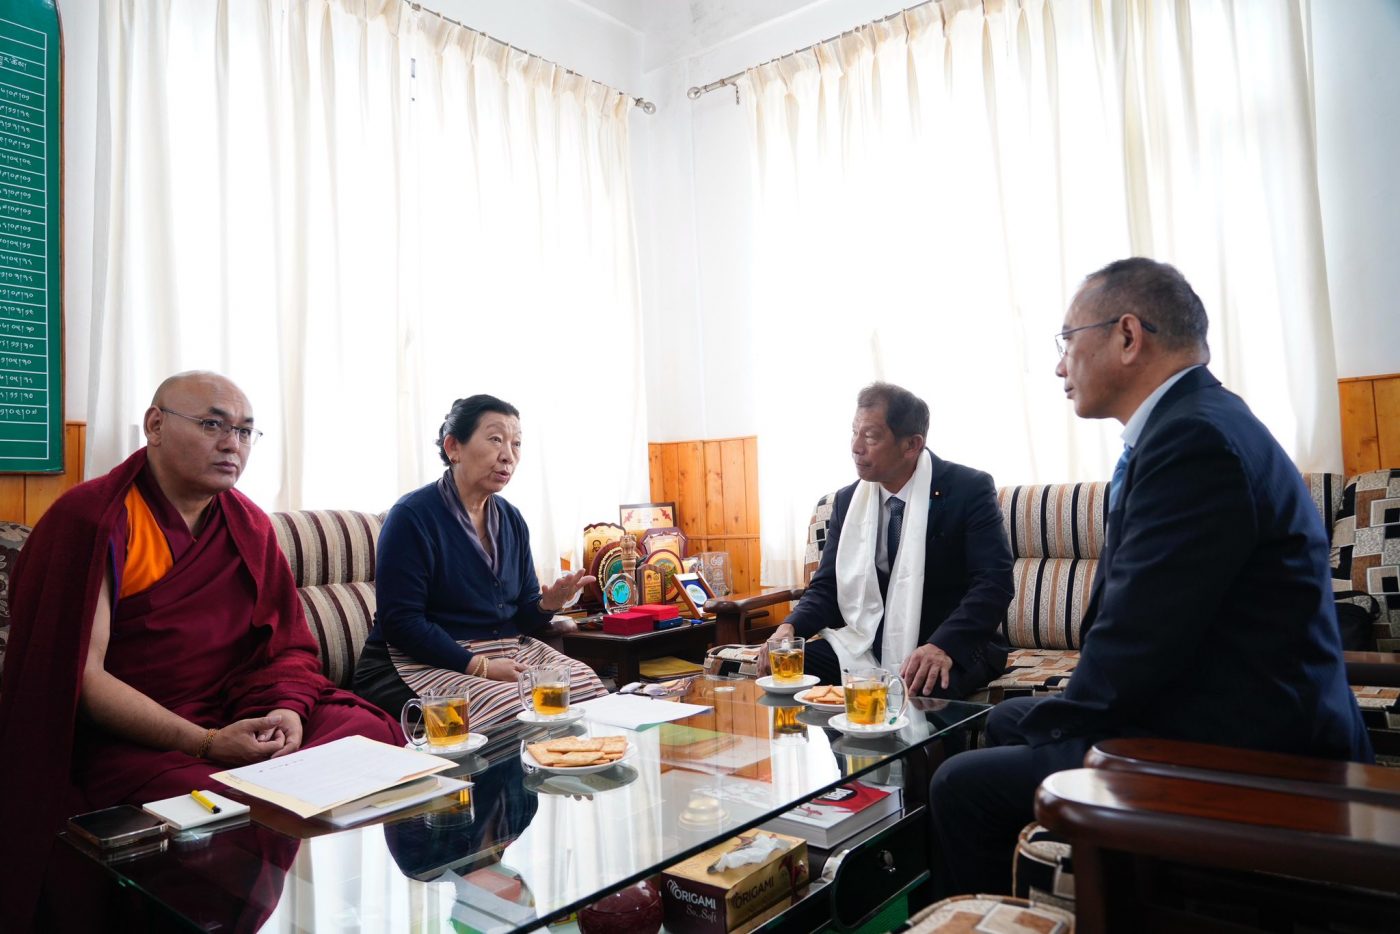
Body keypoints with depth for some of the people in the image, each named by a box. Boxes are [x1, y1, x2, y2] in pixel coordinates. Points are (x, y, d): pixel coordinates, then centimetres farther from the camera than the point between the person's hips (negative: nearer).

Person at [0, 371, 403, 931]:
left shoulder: (248, 524, 8)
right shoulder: (91, 519, -9)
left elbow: (292, 644, 9)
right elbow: (79, 675, -14)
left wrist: (288, 710, -14)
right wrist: (205, 744, -22)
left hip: (240, 713, 6)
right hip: (126, 736, -5)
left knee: (375, 735, -14)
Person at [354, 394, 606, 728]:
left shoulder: (512, 520, 10)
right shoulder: (412, 516, -10)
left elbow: (522, 619, 11)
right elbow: (401, 622, -16)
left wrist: (547, 605, -13)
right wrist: (478, 667, -21)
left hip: (508, 651, 6)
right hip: (425, 662, -6)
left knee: (590, 687, -18)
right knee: (515, 712, -31)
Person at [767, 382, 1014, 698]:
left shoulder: (969, 489, -9)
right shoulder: (847, 500, 6)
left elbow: (994, 583, -17)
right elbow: (826, 587, 7)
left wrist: (941, 646, -32)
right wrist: (791, 627, -15)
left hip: (951, 648, -4)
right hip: (865, 646, 5)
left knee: (920, 690, -37)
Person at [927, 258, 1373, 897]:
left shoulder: (1195, 437, -23)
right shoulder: (1194, 421, 9)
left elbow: (1135, 639, -24)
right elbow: (1131, 613, 10)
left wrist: (1056, 725, -7)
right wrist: (1058, 716, 3)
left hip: (1238, 751, -10)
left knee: (961, 787, -7)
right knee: (1008, 719, 21)